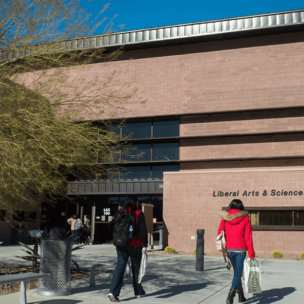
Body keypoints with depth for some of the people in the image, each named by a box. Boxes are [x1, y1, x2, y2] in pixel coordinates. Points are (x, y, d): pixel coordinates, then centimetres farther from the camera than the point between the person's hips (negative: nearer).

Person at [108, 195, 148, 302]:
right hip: (135, 245, -3)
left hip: (120, 244, 3)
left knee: (120, 266, 1)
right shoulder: (138, 214, -7)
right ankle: (138, 291, 26)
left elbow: (110, 227, 9)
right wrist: (145, 244, -10)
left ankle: (113, 292, -14)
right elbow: (142, 230, -14)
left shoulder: (121, 213, 5)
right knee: (136, 267, 13)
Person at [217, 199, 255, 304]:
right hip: (240, 249, -3)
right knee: (238, 273, -1)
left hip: (229, 249, 3)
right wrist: (251, 254, -2)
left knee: (237, 272, 20)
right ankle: (231, 294, -22)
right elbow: (248, 237, -5)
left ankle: (241, 295, 29)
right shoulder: (245, 218, -4)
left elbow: (220, 233, 2)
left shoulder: (225, 218, 2)